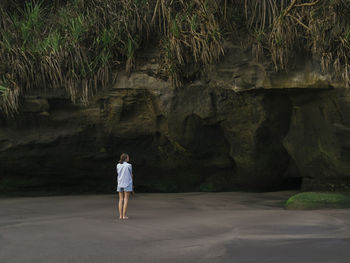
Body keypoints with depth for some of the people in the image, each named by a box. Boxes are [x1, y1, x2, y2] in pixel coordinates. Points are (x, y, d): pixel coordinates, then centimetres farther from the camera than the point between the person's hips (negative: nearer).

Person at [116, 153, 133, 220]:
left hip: (120, 184, 4)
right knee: (126, 199, -1)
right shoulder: (129, 165, -7)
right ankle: (124, 215, -4)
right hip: (127, 184, -4)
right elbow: (131, 175, 0)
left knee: (121, 199, 6)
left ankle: (120, 215, 2)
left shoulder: (118, 165, 5)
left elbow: (118, 173, 11)